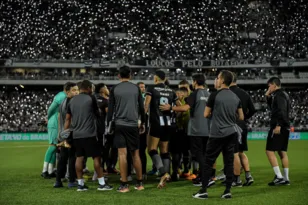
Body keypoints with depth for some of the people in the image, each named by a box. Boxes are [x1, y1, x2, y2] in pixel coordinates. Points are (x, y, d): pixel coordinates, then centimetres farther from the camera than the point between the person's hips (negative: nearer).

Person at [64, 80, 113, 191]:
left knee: (79, 158, 9)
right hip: (89, 134, -5)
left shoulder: (72, 101, 11)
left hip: (76, 135, 6)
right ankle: (102, 183, 2)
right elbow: (98, 114, 8)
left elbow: (67, 119, 13)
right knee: (96, 157, 0)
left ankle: (80, 184, 10)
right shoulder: (91, 98, -4)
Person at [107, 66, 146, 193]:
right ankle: (140, 183, 14)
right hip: (133, 125, 1)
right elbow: (141, 107, 5)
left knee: (122, 154, -3)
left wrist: (108, 124, 6)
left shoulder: (114, 89, 1)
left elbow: (110, 109, -1)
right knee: (135, 154, 10)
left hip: (119, 125, -1)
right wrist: (143, 123, 16)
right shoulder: (136, 88, 4)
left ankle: (124, 185, -4)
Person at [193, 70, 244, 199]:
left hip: (217, 134, -5)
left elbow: (206, 114, -2)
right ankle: (228, 191, 7)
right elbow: (241, 117, 12)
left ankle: (203, 191, 3)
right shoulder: (235, 97, 7)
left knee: (208, 162, 2)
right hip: (232, 133, 5)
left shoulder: (215, 95, -9)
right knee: (229, 162, 8)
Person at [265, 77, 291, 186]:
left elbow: (282, 111, -24)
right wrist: (268, 97, 18)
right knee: (282, 152, 12)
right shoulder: (284, 94, 20)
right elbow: (273, 108, 29)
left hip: (278, 128, -10)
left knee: (269, 151, -8)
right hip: (285, 128, 10)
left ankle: (279, 177, -12)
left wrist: (278, 125, -29)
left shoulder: (279, 95, -11)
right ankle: (286, 178, 13)